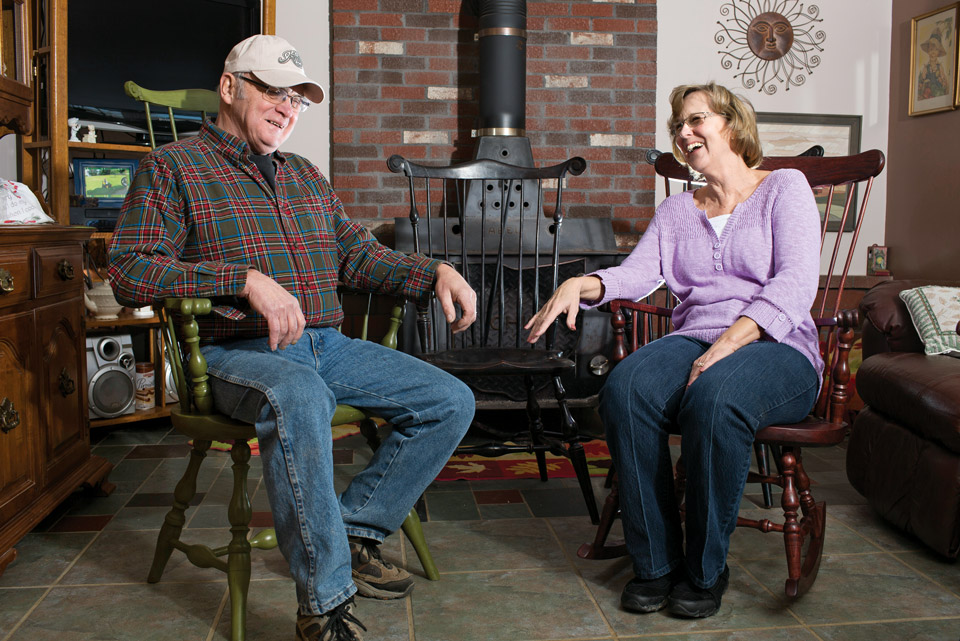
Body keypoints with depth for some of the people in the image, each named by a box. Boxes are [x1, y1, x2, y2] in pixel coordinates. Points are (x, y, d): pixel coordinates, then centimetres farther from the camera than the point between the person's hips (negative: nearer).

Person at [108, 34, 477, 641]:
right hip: (236, 352, -7)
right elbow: (130, 270, -10)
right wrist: (247, 280, -22)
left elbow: (360, 253, 23)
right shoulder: (172, 167, 3)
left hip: (327, 346, 7)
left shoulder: (305, 176, 23)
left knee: (451, 401, -7)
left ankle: (354, 529, 0)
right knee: (299, 396, -41)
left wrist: (434, 272, 3)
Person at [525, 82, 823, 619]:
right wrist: (581, 285, -15)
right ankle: (656, 561, -17)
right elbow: (636, 275, 7)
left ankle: (705, 569, -18)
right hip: (695, 340, 4)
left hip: (777, 349, -4)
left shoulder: (784, 188, 8)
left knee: (714, 398, -38)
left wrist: (730, 343, -20)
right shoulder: (678, 210, 23)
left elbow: (795, 283, -8)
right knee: (624, 389, -29)